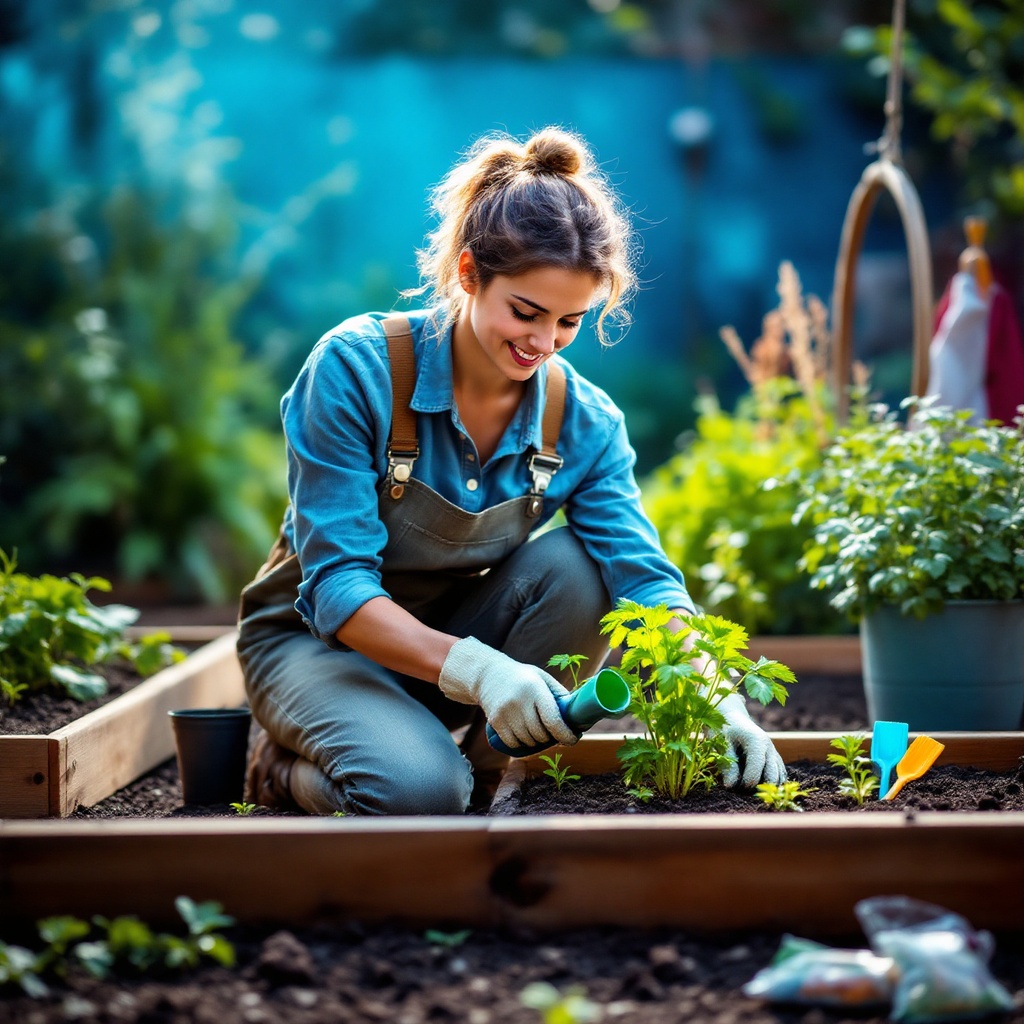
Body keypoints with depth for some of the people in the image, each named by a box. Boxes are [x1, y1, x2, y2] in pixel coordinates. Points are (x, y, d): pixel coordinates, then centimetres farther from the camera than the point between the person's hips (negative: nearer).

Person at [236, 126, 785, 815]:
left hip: (455, 626, 4)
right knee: (419, 791, -33)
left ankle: (478, 764, -7)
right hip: (318, 638, -4)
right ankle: (290, 767, 1)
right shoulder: (355, 368, -25)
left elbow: (645, 577, -19)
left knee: (574, 565, -26)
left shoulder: (585, 422, -11)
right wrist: (472, 668, -43)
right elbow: (335, 584, -28)